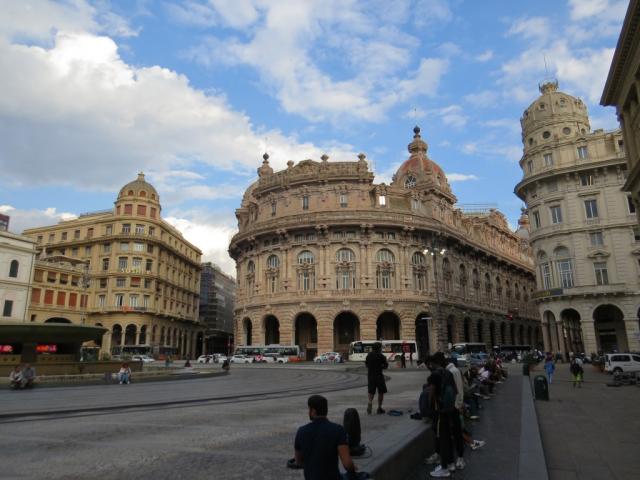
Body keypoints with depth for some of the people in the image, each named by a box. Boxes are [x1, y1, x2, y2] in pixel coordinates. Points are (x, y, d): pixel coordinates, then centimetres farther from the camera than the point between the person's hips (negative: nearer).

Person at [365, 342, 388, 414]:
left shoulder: (369, 355, 4)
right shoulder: (381, 356, -11)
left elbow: (366, 364, 12)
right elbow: (386, 366, -5)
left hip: (370, 375, 4)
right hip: (378, 375, -4)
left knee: (371, 391, 13)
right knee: (381, 392, 10)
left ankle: (370, 402, -13)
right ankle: (379, 408, 11)